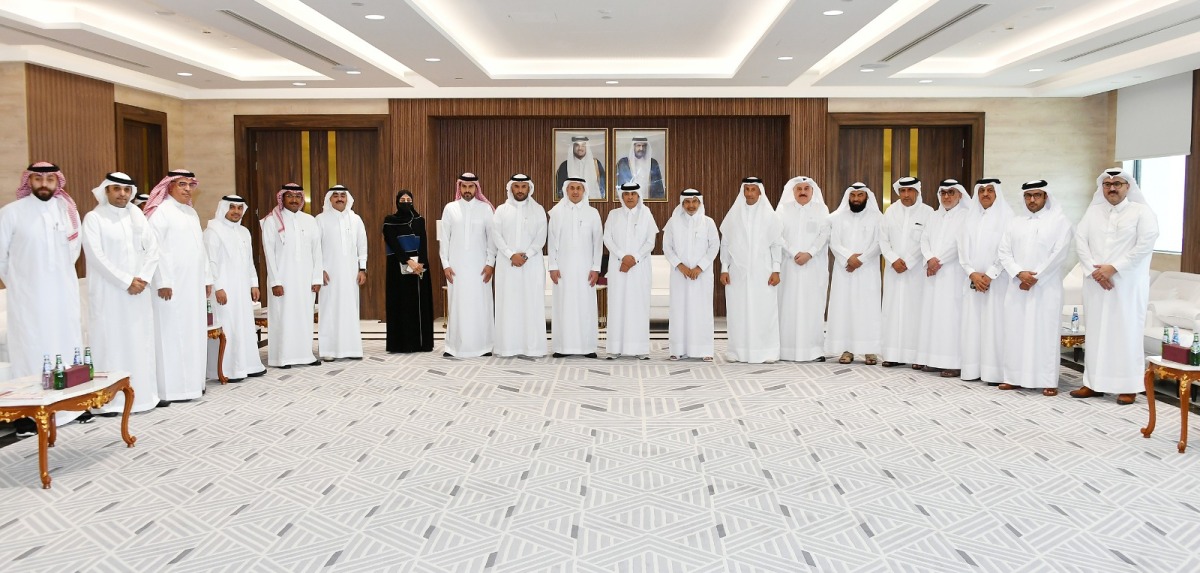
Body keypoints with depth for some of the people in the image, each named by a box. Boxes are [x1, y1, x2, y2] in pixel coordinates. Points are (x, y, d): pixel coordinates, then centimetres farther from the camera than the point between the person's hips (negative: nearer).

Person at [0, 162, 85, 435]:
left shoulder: (68, 210, 2)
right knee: (30, 351, 0)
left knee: (67, 348, 9)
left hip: (64, 295, 3)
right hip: (28, 297, -3)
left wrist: (59, 276, 14)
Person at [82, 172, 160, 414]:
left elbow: (153, 248, 6)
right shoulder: (93, 218, -3)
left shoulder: (137, 215, 10)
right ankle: (110, 400, 0)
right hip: (108, 292, -4)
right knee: (111, 342, -3)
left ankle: (143, 393, 14)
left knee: (140, 341, 7)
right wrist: (126, 281, -15)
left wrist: (143, 278, -8)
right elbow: (97, 256, -12)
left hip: (139, 291, 4)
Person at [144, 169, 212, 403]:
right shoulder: (161, 211, -6)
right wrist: (163, 282, -19)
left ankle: (191, 382, 15)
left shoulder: (192, 213, 17)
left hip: (194, 285, 8)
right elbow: (156, 249, -13)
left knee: (194, 333, 9)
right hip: (172, 284, -8)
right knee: (172, 334, -6)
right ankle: (170, 387, -3)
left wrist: (207, 278, 15)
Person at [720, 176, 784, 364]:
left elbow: (777, 244, 3)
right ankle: (738, 351, 8)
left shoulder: (769, 215, 2)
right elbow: (725, 243, 8)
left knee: (764, 310, -2)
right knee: (738, 311, 1)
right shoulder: (733, 215, 6)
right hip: (738, 271, 1)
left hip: (762, 272, -1)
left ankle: (766, 351, 4)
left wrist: (776, 270, -3)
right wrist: (724, 269, 3)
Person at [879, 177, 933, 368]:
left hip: (917, 270, -3)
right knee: (893, 309, 1)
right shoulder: (890, 211, 7)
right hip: (893, 269, 3)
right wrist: (894, 260, -7)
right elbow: (883, 239, 7)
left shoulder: (927, 212, -3)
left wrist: (907, 263, -11)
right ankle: (894, 353, 5)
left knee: (916, 309, -4)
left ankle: (918, 355, 0)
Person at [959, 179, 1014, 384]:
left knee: (995, 323, -7)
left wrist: (989, 276, -12)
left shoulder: (1005, 215, 0)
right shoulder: (971, 217, 13)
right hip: (973, 280, 5)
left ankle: (995, 372, -4)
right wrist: (972, 274, -6)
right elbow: (964, 247, 7)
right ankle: (974, 369, 6)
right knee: (972, 323, 2)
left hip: (996, 280, -4)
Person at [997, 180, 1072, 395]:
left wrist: (1035, 278, -12)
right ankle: (1015, 377, 11)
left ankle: (1048, 381, 2)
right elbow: (1004, 252, 6)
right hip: (1017, 288, 4)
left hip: (1046, 288, -4)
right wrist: (1019, 273, -11)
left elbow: (1059, 253, -8)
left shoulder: (1059, 221, 1)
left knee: (1045, 333, -4)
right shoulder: (1015, 223, 14)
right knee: (1015, 332, 4)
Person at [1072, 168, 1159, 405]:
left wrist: (1113, 268, -16)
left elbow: (1146, 244, -11)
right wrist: (1094, 270, -12)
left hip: (1128, 284, -4)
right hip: (1096, 283, 4)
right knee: (1095, 330, 6)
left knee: (1126, 332, -2)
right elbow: (1080, 240, 1)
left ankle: (1129, 386, 5)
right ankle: (1093, 382, 12)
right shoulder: (1093, 211, 11)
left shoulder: (1141, 211, 0)